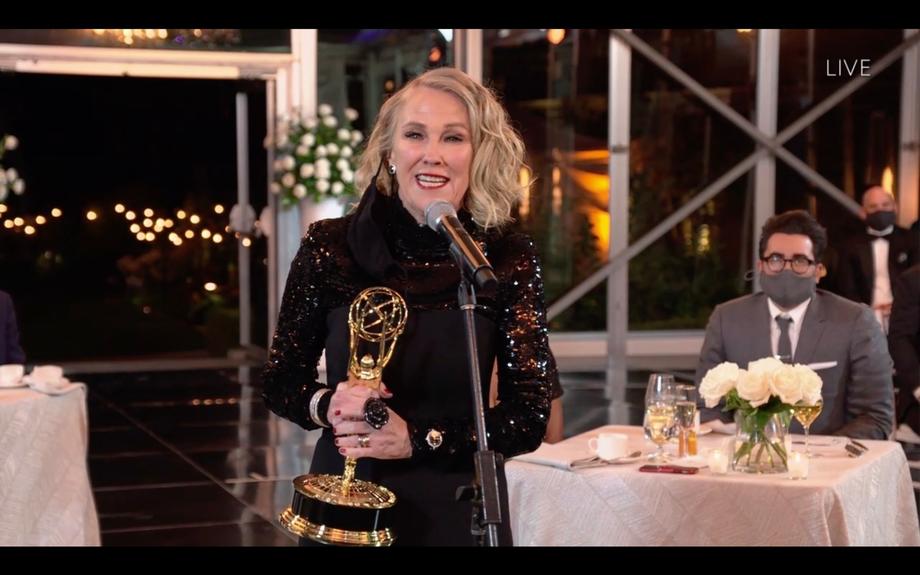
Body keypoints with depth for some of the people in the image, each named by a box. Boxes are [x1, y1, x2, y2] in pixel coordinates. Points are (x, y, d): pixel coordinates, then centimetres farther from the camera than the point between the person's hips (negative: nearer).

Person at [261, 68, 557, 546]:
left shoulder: (507, 260, -8)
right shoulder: (330, 246, -7)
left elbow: (529, 418, -8)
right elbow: (279, 381, 2)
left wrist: (417, 438, -19)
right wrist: (327, 405, -18)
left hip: (455, 513, 0)